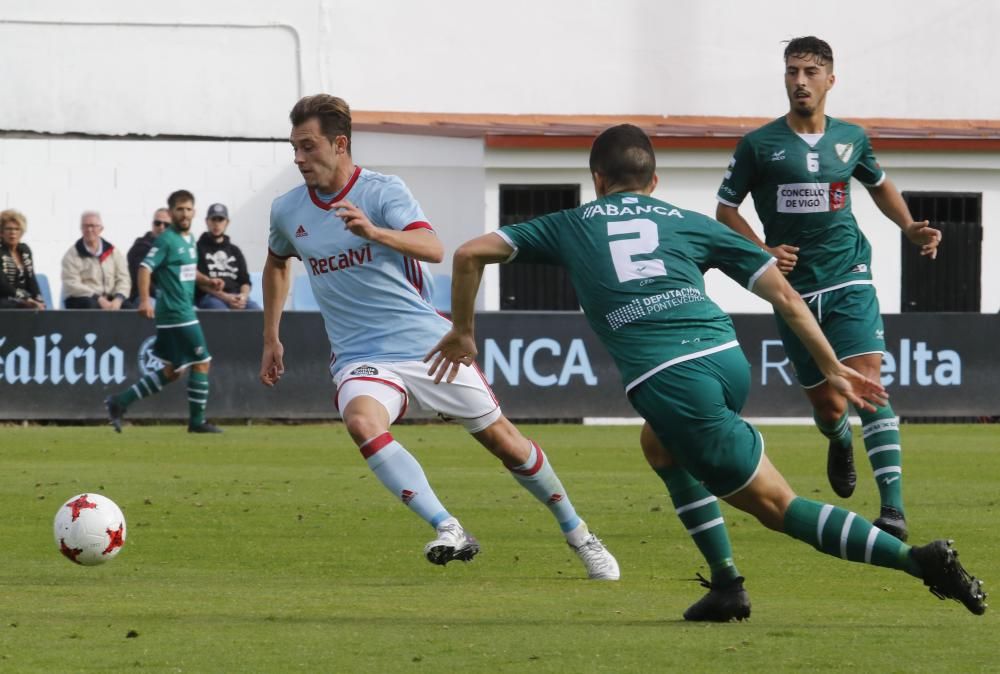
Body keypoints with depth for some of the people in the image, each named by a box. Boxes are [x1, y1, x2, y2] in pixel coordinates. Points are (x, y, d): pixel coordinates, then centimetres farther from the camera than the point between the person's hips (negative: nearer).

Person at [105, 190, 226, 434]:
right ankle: (197, 421, 4)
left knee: (171, 372, 12)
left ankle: (120, 402, 14)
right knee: (202, 362, -5)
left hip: (184, 311, 9)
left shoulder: (189, 239, 15)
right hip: (177, 313, -9)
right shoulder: (166, 240, -11)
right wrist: (144, 300, -30)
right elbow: (145, 268, -19)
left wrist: (208, 281, 10)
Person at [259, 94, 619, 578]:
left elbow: (432, 248, -27)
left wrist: (374, 232, -44)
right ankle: (448, 531, -35)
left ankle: (577, 534, 25)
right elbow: (276, 264, 26)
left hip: (427, 343, -2)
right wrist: (271, 340, 25)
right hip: (362, 357, 2)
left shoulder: (382, 191, -10)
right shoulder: (287, 211, 4)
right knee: (361, 421, -32)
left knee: (503, 440, 3)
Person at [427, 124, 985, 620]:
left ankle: (917, 558, -15)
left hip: (668, 382, -4)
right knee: (663, 448, 33)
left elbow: (472, 253, 18)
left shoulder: (570, 227, 21)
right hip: (727, 358, 4)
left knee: (778, 505, 0)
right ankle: (726, 583, 20)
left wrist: (462, 331, 31)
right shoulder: (692, 225, 24)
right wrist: (832, 367, 24)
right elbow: (784, 294, 18)